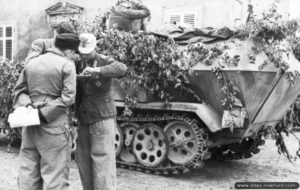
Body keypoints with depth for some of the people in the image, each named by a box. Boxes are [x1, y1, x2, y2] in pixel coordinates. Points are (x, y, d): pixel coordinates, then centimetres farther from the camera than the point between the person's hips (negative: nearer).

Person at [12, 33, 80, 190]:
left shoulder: (31, 63, 11)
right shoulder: (67, 65, -7)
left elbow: (19, 90, 9)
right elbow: (68, 97, -15)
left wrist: (26, 105, -7)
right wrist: (45, 114, -14)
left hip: (30, 126, 6)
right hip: (54, 126, -6)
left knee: (28, 171, 14)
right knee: (55, 174, 2)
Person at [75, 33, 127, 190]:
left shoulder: (104, 62, -7)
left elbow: (122, 69, -27)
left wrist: (97, 70, -37)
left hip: (103, 118, -6)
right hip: (83, 121, 6)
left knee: (103, 160, -7)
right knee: (83, 162, 10)